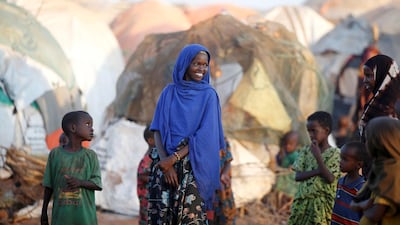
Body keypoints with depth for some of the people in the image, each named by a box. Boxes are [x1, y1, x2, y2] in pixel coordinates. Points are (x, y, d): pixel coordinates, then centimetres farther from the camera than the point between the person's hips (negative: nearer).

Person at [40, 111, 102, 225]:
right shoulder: (55, 154, 1)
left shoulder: (91, 156, 2)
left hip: (85, 216, 0)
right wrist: (44, 211, 9)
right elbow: (49, 185, 7)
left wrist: (80, 182, -20)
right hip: (61, 215, 0)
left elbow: (97, 183, -1)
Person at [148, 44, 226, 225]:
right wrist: (165, 162, -10)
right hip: (166, 164, 3)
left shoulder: (208, 95, 2)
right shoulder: (169, 92, 10)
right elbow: (157, 130, 5)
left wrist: (175, 158, -13)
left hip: (193, 167, -3)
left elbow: (205, 134, -7)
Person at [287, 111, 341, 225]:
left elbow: (330, 178, -17)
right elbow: (298, 176, -2)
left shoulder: (334, 153, -7)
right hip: (302, 201, 5)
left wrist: (318, 156, -21)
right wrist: (317, 171, -16)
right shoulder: (305, 150, 6)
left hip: (321, 204, -5)